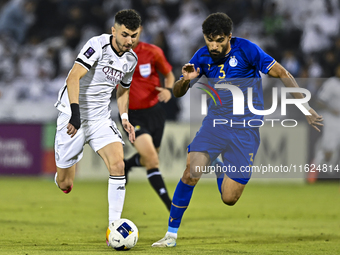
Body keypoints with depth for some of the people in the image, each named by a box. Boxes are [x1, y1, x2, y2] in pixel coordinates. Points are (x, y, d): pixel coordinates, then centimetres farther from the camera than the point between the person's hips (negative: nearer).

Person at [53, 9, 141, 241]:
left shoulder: (131, 60, 4)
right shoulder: (98, 45, -18)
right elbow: (73, 77, -29)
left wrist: (124, 118, 10)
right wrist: (75, 113, -41)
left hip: (101, 119, 5)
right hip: (73, 118, -5)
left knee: (118, 164, -20)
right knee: (64, 185, 2)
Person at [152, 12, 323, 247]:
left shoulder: (246, 50, -11)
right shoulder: (202, 57, 1)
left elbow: (283, 75, -7)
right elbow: (177, 93, 6)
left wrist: (305, 106, -10)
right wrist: (185, 80, -18)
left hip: (246, 127, -3)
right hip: (215, 121, 3)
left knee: (229, 198, -6)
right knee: (191, 173, -21)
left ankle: (221, 170, 30)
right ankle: (172, 233, -7)